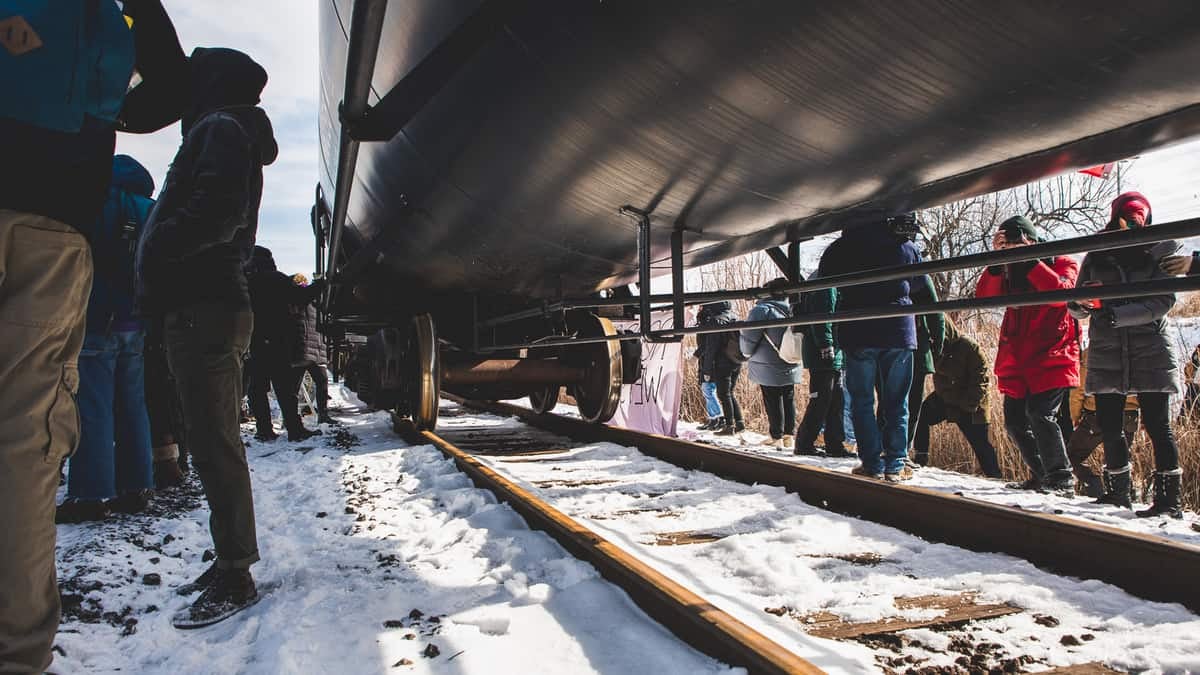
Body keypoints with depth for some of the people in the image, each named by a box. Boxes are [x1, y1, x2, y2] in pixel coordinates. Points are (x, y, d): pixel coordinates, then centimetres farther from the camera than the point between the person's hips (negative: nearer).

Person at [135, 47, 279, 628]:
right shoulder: (221, 133, 26)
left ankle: (234, 577, -3)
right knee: (213, 440, 13)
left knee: (213, 443, -9)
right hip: (208, 304, 10)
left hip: (203, 307, -10)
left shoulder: (219, 129, -5)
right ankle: (231, 562, 22)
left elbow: (220, 213, -22)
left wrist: (157, 248, -14)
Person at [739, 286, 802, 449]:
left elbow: (748, 339, -14)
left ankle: (777, 438, 5)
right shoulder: (793, 310, 2)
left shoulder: (763, 310, -16)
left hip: (768, 369, -5)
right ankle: (789, 435, 19)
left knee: (773, 403, 2)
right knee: (789, 400, 15)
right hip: (790, 367, 5)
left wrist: (747, 352, 6)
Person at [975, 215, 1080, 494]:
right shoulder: (1009, 272, 16)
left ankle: (1061, 479, -8)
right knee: (1015, 422, 6)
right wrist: (997, 259, -12)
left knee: (1040, 414, -20)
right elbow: (984, 295, -2)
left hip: (1052, 358, -6)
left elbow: (1059, 293, -18)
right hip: (1016, 361, 6)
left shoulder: (1063, 264, 4)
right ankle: (1040, 476, 22)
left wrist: (1029, 260, -19)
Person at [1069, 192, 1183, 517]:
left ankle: (1170, 499, 5)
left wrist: (1116, 314, -22)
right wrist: (1081, 304, -13)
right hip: (1106, 355, 3)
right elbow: (1076, 306, 11)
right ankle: (1118, 491, 21)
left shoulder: (1158, 252, 3)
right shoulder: (1097, 256, 9)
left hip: (1150, 353, -2)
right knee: (1109, 426, 5)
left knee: (1157, 426, -3)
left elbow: (1163, 301, -9)